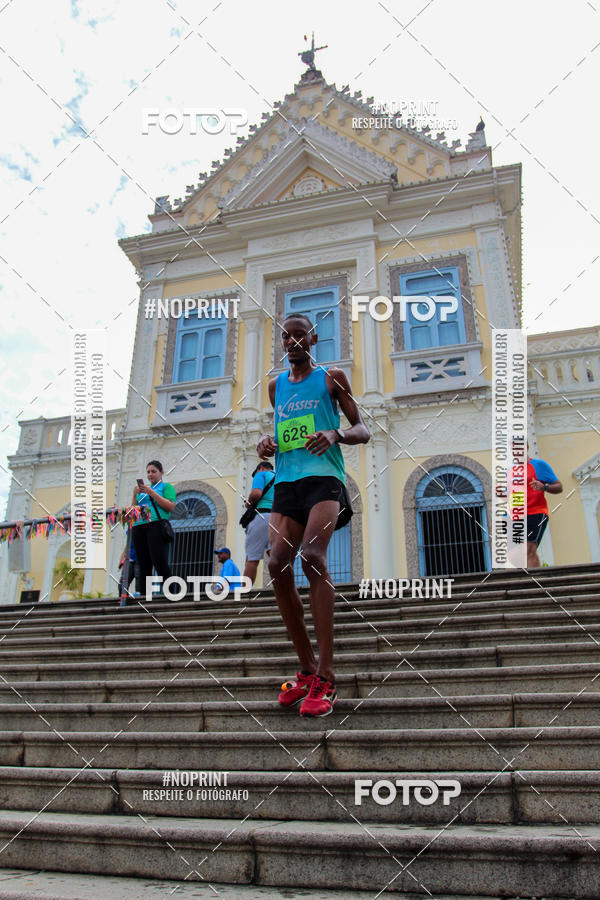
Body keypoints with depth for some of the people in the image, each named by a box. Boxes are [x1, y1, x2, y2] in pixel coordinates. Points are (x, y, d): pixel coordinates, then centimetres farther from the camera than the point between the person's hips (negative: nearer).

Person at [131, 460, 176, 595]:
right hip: (139, 527, 5)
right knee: (144, 565, 0)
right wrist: (135, 495, 6)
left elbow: (171, 507, -5)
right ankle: (143, 594, -2)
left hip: (156, 525, -5)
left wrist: (151, 492, -8)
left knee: (160, 563, -16)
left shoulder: (166, 486, 11)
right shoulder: (143, 489, 28)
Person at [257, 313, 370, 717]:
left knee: (312, 555, -25)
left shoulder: (332, 377, 9)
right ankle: (307, 668, 4)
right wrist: (268, 440, 10)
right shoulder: (276, 385, 23)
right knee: (278, 565, -11)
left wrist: (335, 434, -15)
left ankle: (326, 676, -22)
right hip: (286, 481, 5)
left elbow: (363, 430, 7)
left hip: (324, 476, -5)